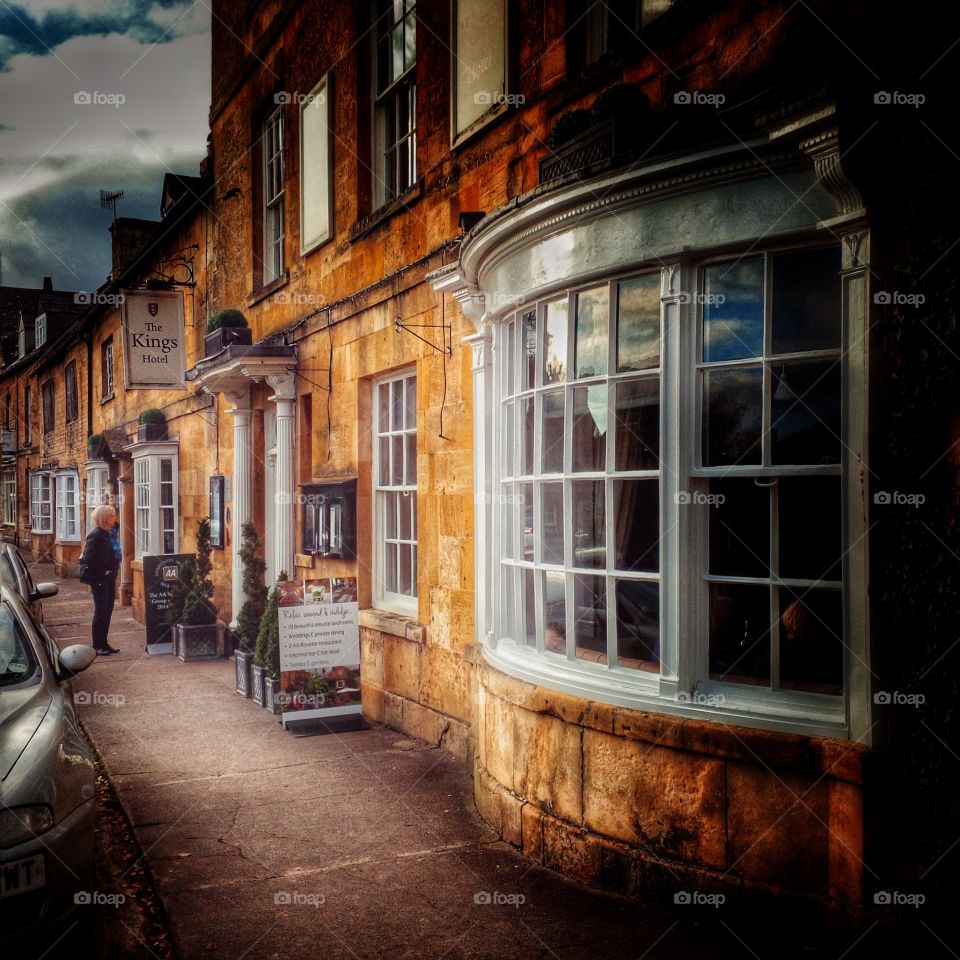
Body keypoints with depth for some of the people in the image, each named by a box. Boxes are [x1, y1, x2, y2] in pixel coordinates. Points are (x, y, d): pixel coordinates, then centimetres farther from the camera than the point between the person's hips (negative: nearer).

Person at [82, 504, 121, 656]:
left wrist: (113, 573, 12)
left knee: (107, 612, 11)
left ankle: (103, 644, 19)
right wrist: (99, 576, -17)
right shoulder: (95, 535, -14)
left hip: (109, 579, 8)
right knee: (100, 612, -2)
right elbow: (89, 559, -19)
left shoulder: (108, 534, 12)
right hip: (100, 581, -8)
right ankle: (97, 646, 7)